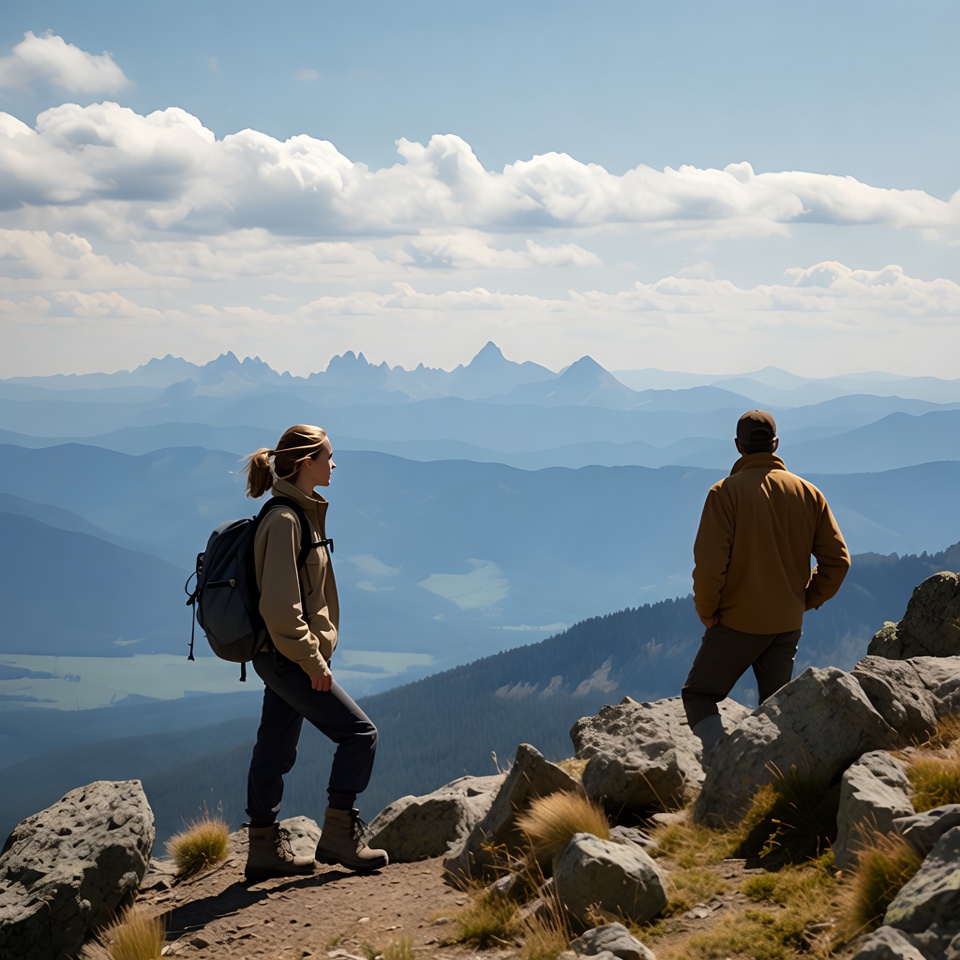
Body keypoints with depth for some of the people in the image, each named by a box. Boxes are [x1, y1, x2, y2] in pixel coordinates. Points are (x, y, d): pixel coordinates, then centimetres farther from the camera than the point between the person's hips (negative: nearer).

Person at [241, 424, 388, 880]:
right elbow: (279, 607, -23)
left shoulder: (304, 513, 13)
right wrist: (313, 661, -19)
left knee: (275, 751, 13)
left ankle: (265, 850, 20)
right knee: (359, 732, -5)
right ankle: (339, 836, 2)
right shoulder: (285, 520, -18)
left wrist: (314, 652, 18)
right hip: (287, 657, -10)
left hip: (282, 657, 10)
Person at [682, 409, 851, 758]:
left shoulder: (726, 492, -12)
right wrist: (806, 600, 13)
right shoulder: (808, 493, 3)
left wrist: (707, 611, -5)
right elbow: (837, 559, 2)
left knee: (698, 695, 8)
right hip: (788, 625, 4)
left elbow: (709, 562, -19)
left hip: (738, 624, -4)